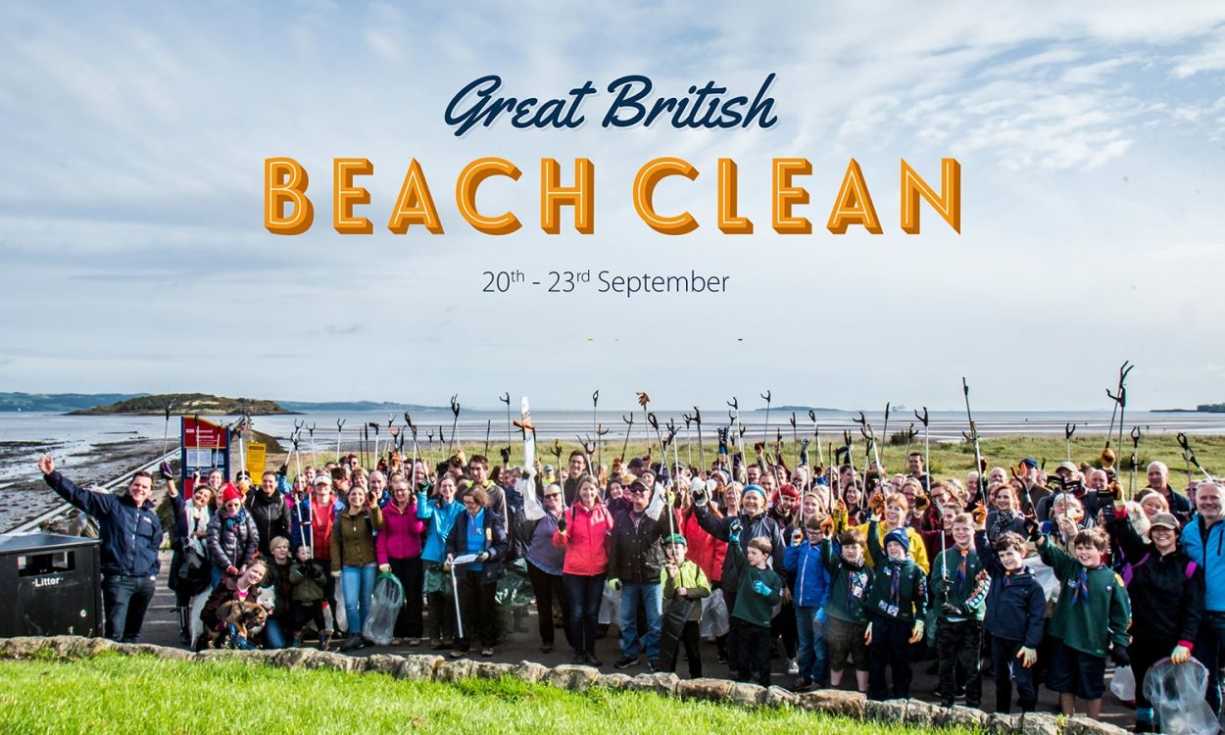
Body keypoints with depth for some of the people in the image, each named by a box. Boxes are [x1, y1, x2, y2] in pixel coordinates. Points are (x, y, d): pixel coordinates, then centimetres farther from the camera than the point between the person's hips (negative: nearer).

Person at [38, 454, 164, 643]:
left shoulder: (152, 517, 15)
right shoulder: (111, 504, 1)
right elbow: (78, 495, -7)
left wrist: (153, 571, 11)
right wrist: (52, 475, -17)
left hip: (145, 582, 5)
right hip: (117, 579, -5)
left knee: (133, 631, 14)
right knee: (115, 631, -12)